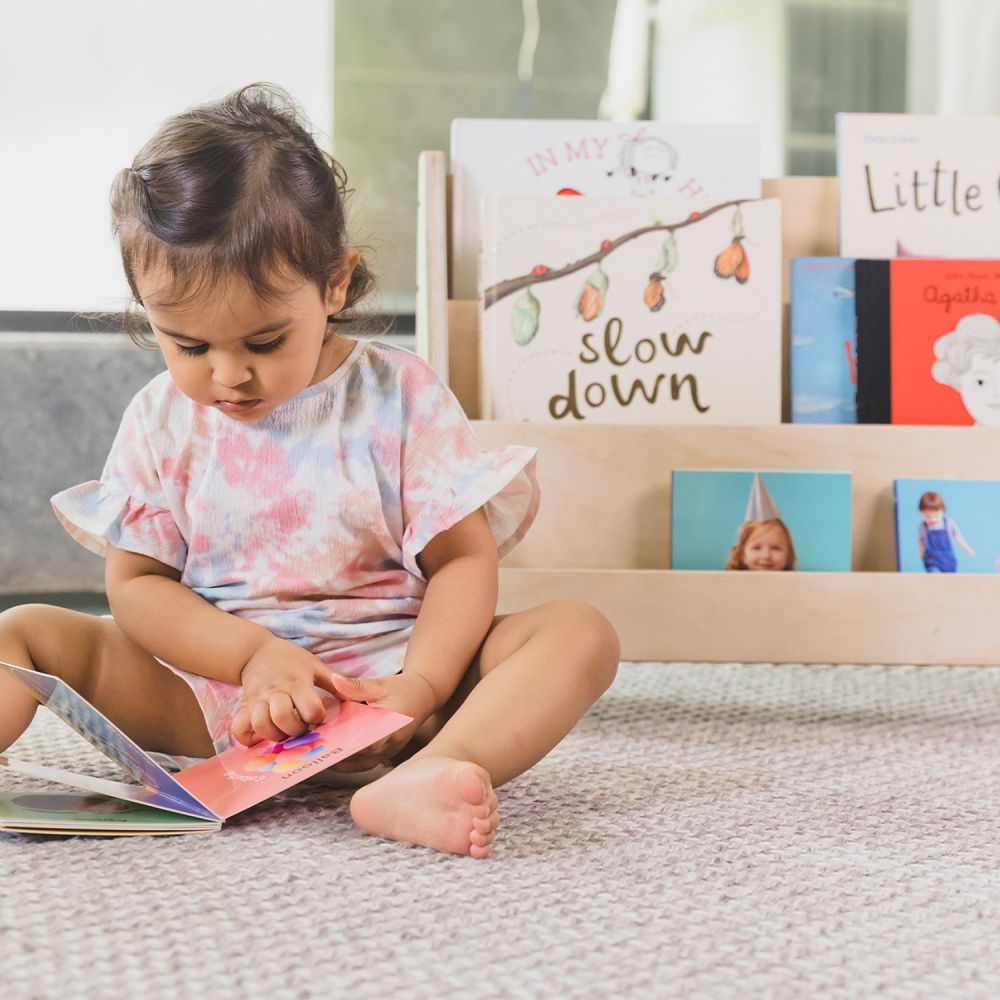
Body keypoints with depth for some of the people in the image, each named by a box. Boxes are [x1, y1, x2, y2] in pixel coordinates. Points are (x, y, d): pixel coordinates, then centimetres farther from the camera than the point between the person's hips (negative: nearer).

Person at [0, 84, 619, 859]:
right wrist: (253, 655, -16)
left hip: (380, 681, -1)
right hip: (212, 691, 2)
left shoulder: (400, 396, -2)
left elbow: (463, 560, -4)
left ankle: (421, 778, -51)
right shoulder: (162, 420, 4)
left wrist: (420, 687, -21)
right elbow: (135, 582, 2)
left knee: (580, 632, -24)